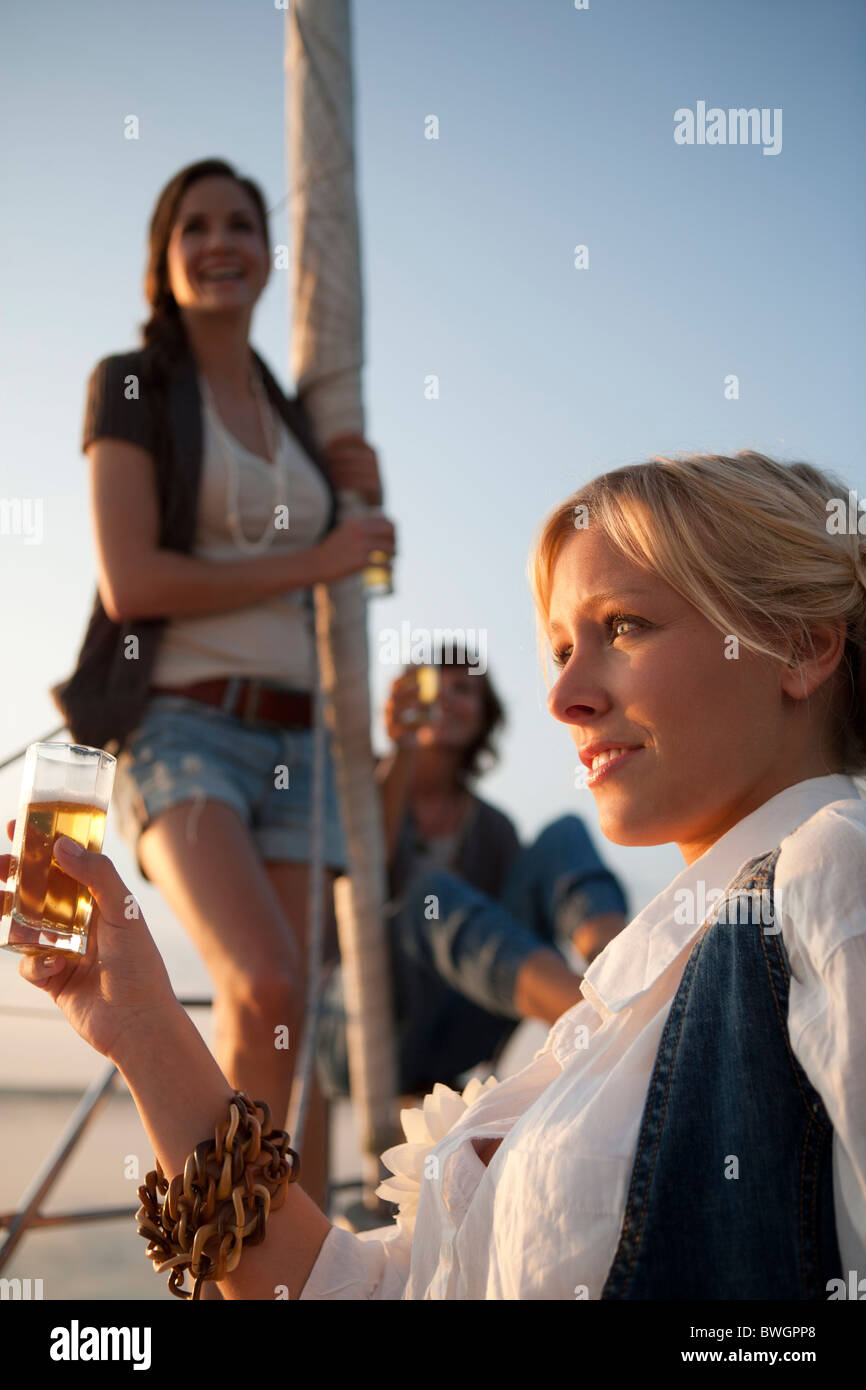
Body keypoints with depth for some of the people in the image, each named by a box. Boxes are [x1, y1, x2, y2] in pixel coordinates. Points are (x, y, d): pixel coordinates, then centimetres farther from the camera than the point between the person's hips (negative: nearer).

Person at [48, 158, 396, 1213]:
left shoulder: (292, 413, 20)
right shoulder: (133, 387, 3)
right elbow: (130, 582, -11)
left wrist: (362, 497, 7)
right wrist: (314, 562, -6)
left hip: (289, 741, 6)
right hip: (179, 731, -6)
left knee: (288, 1036, -1)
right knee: (263, 989, -27)